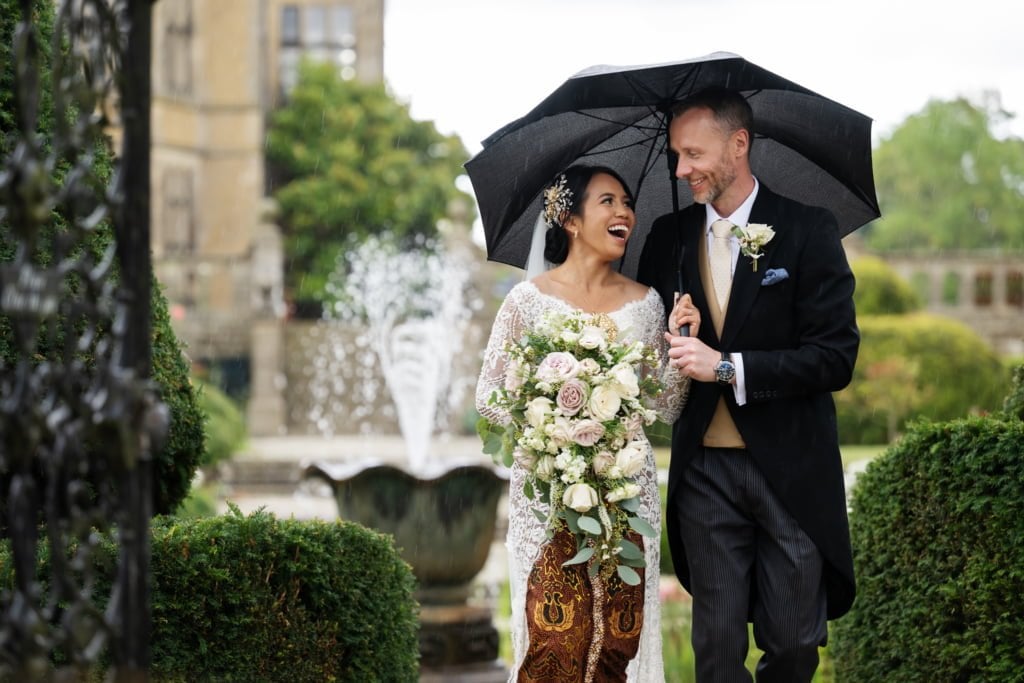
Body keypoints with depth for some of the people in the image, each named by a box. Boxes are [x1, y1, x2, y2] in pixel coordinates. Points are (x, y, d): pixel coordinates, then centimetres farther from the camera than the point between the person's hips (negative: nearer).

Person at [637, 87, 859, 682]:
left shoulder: (809, 231, -6)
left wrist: (728, 366, -19)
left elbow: (837, 357, -12)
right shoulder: (668, 238, 7)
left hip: (791, 470, -3)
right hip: (705, 470, 3)